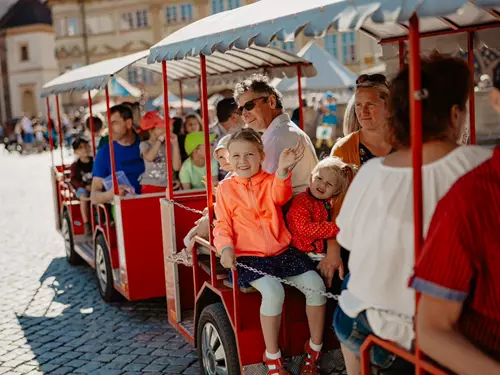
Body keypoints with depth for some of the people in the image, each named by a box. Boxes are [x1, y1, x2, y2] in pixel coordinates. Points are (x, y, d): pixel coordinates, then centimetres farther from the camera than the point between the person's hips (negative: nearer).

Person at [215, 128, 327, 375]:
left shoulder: (270, 181, 7)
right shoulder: (225, 188, 6)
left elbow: (280, 196, -18)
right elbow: (223, 225, 5)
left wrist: (282, 171, -39)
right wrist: (226, 247, -16)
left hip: (282, 250, 3)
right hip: (248, 255, -3)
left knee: (315, 284, -14)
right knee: (273, 291, -29)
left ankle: (315, 348, 8)